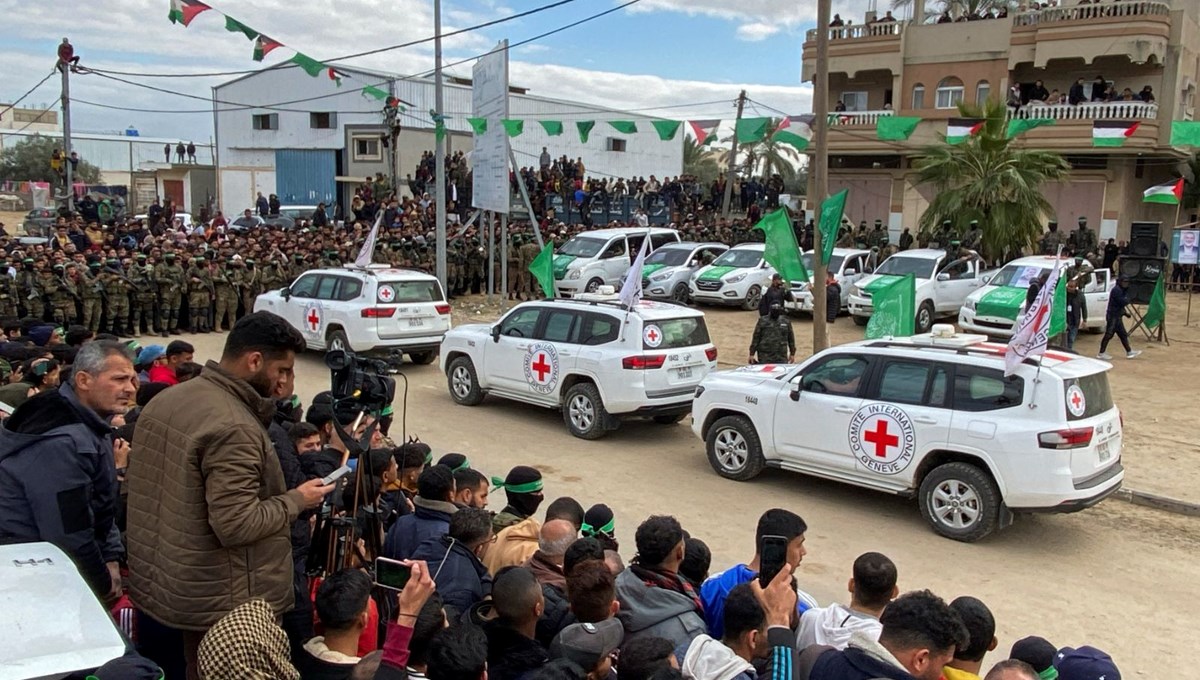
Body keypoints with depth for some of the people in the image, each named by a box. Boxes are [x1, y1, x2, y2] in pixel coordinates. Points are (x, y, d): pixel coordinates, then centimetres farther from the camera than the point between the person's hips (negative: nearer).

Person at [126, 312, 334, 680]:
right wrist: (297, 500, -13)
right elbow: (237, 525, -28)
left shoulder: (164, 401, 4)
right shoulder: (234, 428, -26)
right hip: (219, 604, -9)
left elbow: (140, 488, 14)